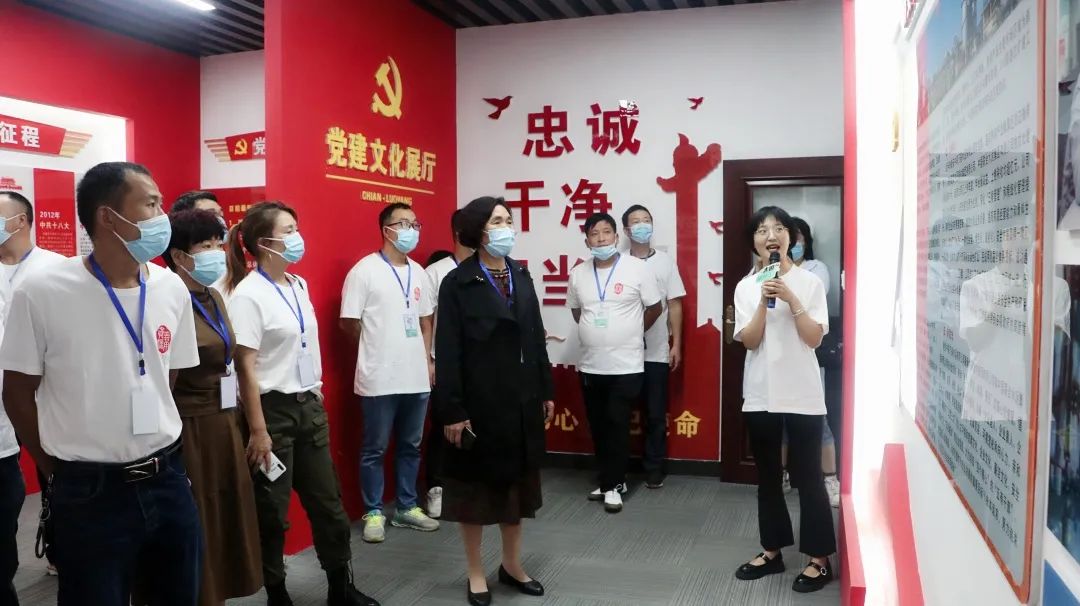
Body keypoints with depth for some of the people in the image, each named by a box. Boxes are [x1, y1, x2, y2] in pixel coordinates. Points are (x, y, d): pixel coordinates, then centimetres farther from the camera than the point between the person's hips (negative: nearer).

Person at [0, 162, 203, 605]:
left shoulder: (172, 289, 0)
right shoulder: (42, 293, -12)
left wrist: (157, 460, 11)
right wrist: (59, 471, 5)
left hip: (168, 480, 4)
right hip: (89, 493, -4)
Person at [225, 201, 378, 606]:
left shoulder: (299, 286, 8)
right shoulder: (248, 294, -14)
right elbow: (246, 367, -15)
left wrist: (316, 395, 15)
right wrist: (258, 430, -16)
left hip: (309, 405, 7)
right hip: (274, 408, -7)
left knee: (327, 500, 14)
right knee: (272, 510, 7)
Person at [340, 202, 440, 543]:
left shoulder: (418, 273, 11)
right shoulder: (365, 270, -9)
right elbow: (349, 323, -7)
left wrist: (427, 359, 10)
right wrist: (376, 348, 5)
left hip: (416, 377, 6)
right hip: (379, 378, -6)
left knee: (410, 447, 14)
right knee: (375, 449, 5)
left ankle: (407, 508, 26)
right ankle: (374, 513, 17)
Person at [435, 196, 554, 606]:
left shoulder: (521, 276, 9)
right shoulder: (457, 283, -9)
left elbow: (536, 337, 11)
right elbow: (447, 353, -12)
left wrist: (546, 391, 10)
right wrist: (452, 410, -16)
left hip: (522, 400, 6)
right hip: (479, 402, -6)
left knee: (517, 484, 16)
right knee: (477, 487, 8)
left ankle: (512, 565, 33)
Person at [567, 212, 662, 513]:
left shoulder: (637, 268, -7)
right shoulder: (578, 274, 3)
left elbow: (655, 308, 1)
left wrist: (631, 333, 7)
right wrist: (597, 334, 11)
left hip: (626, 365, -4)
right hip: (590, 365, 4)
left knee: (617, 426, -1)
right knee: (598, 427, 11)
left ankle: (612, 485, 11)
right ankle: (612, 481, 26)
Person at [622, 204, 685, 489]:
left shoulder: (665, 261, 4)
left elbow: (674, 305, 4)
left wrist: (676, 345, -1)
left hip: (657, 351, 0)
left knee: (656, 413, 7)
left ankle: (654, 468, 18)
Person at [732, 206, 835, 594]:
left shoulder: (809, 282, -2)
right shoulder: (746, 286, 3)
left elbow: (814, 338, -8)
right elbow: (749, 341, -5)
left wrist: (791, 299, -17)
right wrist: (764, 302, -18)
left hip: (802, 395, -3)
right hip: (760, 395, 3)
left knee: (808, 476, 3)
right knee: (767, 476, 13)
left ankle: (819, 559, 14)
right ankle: (772, 551, 26)